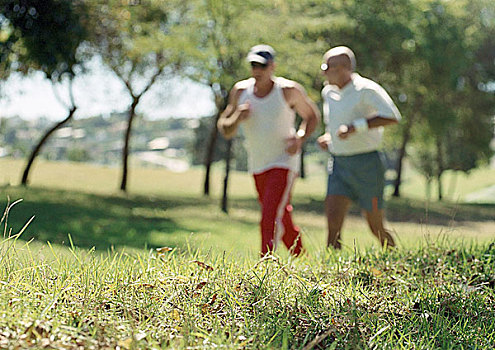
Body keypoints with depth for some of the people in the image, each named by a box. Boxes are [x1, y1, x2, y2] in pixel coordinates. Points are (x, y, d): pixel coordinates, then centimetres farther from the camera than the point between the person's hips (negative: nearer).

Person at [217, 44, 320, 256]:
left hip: (284, 162, -5)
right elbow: (225, 131, 3)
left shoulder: (289, 90, -11)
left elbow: (312, 116, 5)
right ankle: (299, 257, 37)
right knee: (282, 218, 17)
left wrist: (300, 138, -13)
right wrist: (237, 118, -19)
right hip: (257, 166, 5)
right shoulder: (240, 91, -2)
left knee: (270, 217, -20)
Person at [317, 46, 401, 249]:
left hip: (366, 164, -6)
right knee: (333, 220, -12)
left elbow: (392, 116, -25)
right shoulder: (328, 92, 10)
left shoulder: (366, 89, -12)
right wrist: (328, 137, 11)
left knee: (376, 228, 5)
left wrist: (355, 127, -28)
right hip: (338, 164, 6)